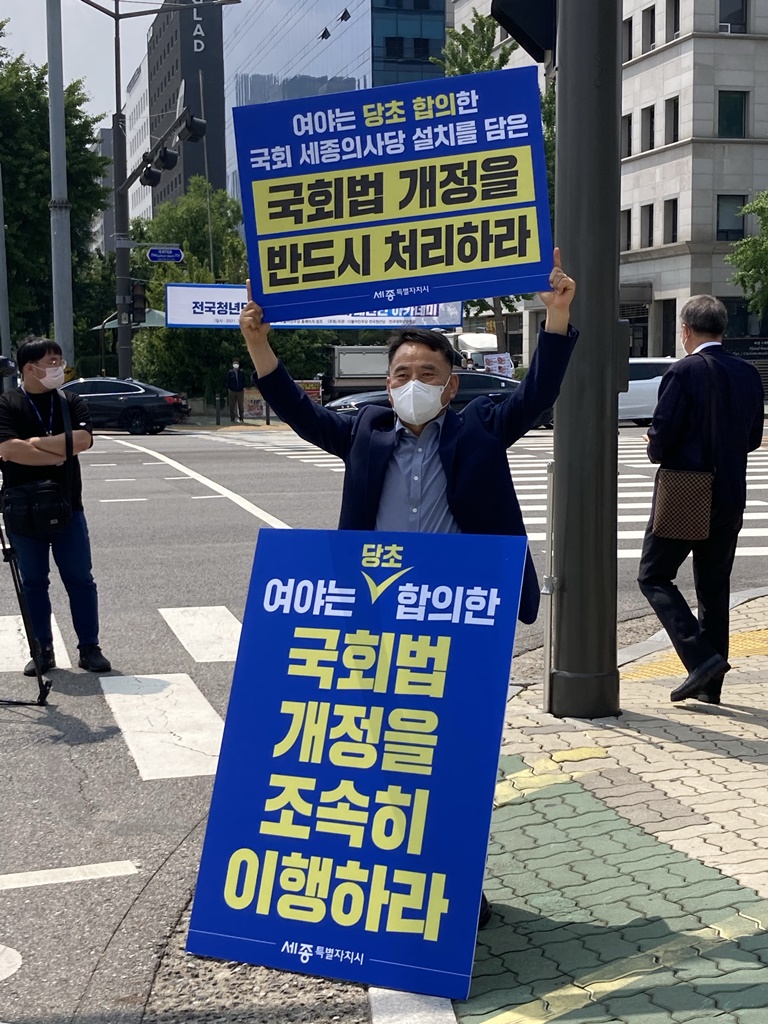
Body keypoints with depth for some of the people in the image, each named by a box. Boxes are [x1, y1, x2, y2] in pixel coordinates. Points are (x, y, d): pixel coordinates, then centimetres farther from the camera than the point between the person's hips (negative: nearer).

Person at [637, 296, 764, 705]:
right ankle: (710, 684, 18)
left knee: (654, 576, 5)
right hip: (730, 496, 6)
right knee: (714, 587, 14)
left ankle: (702, 657, -10)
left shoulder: (684, 372, -14)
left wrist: (657, 453, 4)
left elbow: (662, 434, -17)